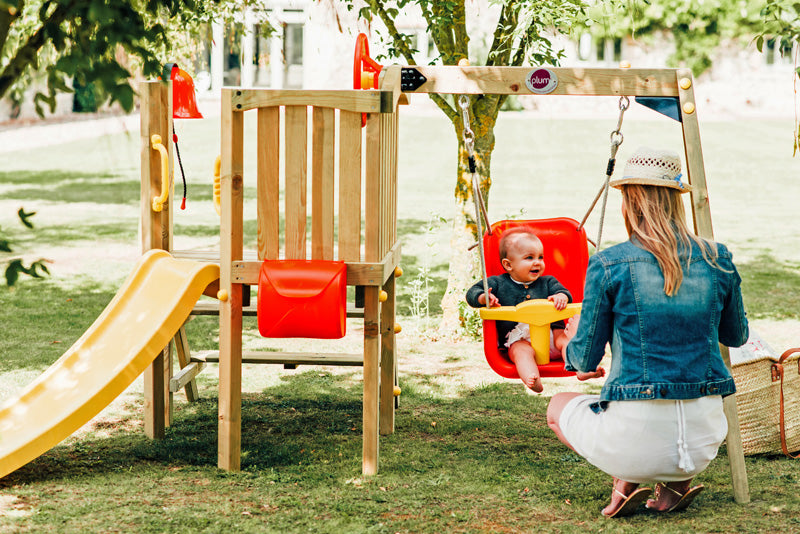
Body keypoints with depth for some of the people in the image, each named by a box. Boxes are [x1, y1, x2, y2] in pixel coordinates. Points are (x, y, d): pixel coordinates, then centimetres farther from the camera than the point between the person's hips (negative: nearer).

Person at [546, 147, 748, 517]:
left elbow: (585, 361, -1)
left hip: (638, 438, -3)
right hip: (704, 439, 4)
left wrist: (573, 339, 22)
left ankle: (624, 479, 2)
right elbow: (736, 337, 18)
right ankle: (675, 482, 10)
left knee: (559, 406, 28)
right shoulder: (717, 260, 1)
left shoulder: (609, 265, -9)